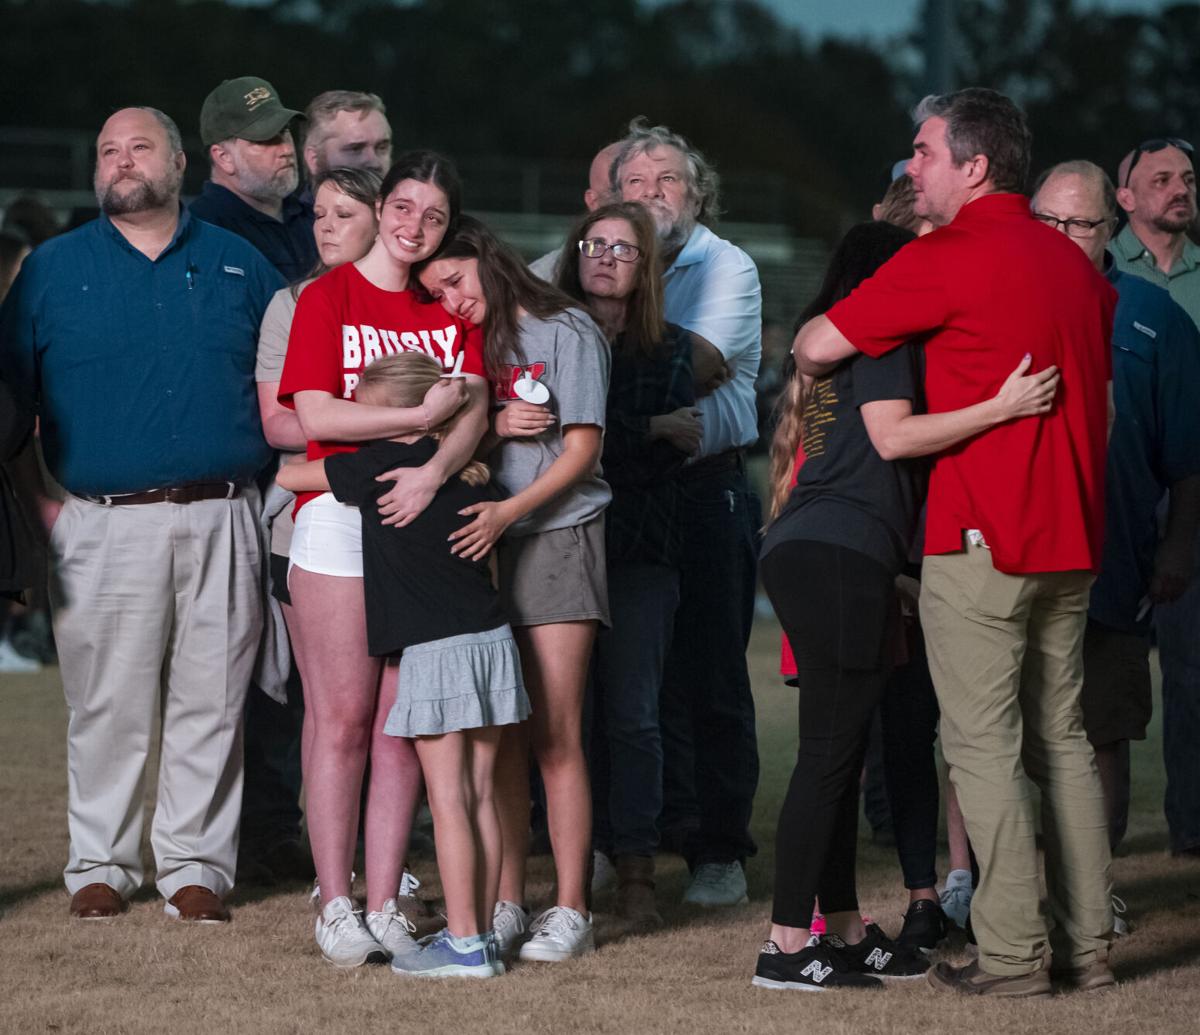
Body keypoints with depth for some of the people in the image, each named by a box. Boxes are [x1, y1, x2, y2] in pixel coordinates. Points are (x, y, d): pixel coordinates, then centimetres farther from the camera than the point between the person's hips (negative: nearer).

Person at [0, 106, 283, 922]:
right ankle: (101, 864, 10)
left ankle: (196, 866, 8)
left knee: (211, 703, 2)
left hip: (222, 521, 1)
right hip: (105, 524, -1)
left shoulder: (238, 265, 11)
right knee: (108, 704, 0)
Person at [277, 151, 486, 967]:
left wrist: (432, 472, -19)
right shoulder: (327, 297, 2)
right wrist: (423, 412, -13)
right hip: (339, 511, -4)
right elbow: (316, 415, -9)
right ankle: (336, 907, -3)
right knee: (341, 716, -5)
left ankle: (384, 905, 4)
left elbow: (472, 415, 0)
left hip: (424, 515, 4)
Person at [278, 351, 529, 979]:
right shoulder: (469, 473, 10)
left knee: (448, 801, -4)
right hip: (490, 638, 6)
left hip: (433, 652, -6)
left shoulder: (379, 466, -7)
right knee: (479, 798, 9)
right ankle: (482, 932, 13)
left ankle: (465, 944, -5)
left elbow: (288, 476, 6)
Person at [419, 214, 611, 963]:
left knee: (555, 733, -9)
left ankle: (571, 910, -7)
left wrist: (508, 510, -16)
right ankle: (507, 904, 5)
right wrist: (493, 425, -5)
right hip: (482, 544, 5)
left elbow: (582, 450, -6)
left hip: (557, 536, -5)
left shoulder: (566, 333, -1)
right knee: (500, 737, 1)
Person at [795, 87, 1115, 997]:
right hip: (1071, 539, 7)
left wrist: (807, 365, 15)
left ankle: (1013, 953, -4)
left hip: (979, 538, -7)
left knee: (984, 744, -3)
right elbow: (1107, 375, 20)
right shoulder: (1075, 262, 12)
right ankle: (1089, 943, 13)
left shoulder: (947, 258, -11)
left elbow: (817, 345, -7)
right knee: (1062, 739, 12)